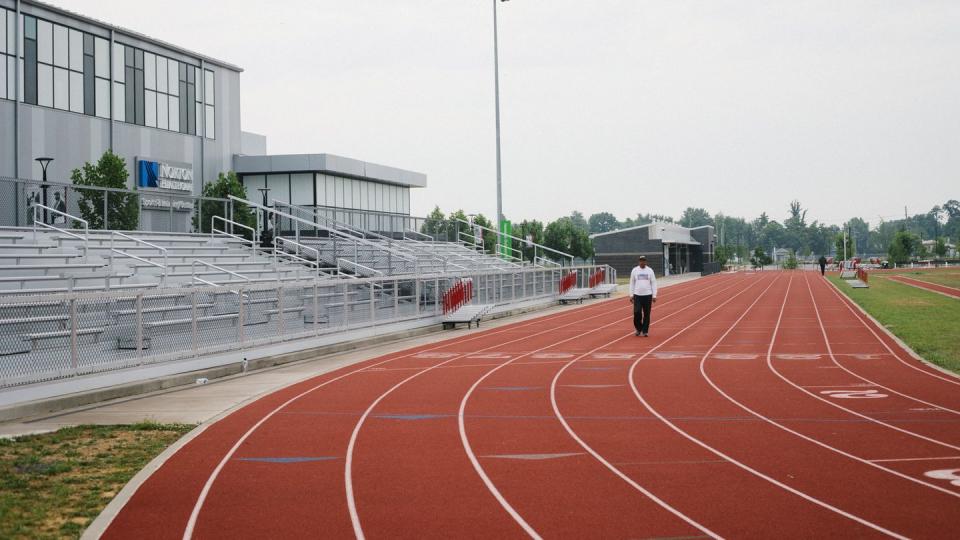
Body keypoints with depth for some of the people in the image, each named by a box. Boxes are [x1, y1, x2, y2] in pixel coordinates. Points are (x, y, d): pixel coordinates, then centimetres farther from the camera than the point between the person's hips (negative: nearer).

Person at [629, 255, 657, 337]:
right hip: (637, 295, 0)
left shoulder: (650, 270, 2)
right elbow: (632, 283, 6)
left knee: (647, 314, 2)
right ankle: (638, 329, 12)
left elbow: (653, 283, 3)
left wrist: (654, 295, -2)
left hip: (648, 295, 0)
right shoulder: (634, 270, 2)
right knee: (637, 312, -9)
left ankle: (645, 331, 12)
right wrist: (631, 295, 1)